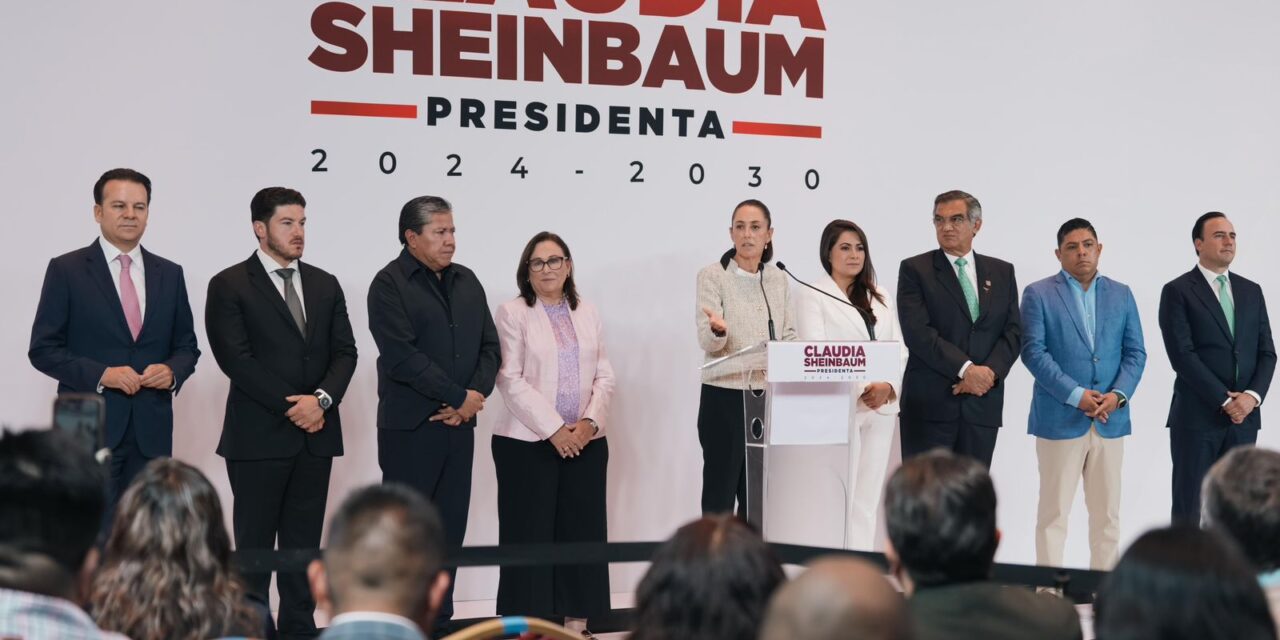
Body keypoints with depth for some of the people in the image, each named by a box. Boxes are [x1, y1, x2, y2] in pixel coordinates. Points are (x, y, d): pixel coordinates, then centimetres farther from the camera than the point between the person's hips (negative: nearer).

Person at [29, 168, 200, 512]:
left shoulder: (170, 274, 11)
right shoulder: (66, 270, 0)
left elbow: (186, 344, 15)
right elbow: (43, 348, -3)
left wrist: (172, 371, -8)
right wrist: (101, 374, -17)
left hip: (152, 429, 4)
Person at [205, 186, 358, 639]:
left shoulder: (325, 285, 13)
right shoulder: (230, 285, -3)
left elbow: (344, 351, 7)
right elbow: (236, 358, -11)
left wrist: (322, 399, -11)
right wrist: (292, 407, -13)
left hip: (316, 435, 5)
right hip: (259, 436, -5)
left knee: (304, 545, 9)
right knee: (254, 544, 2)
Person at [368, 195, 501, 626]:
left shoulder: (467, 281, 14)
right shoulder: (390, 284, -6)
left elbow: (490, 347, 11)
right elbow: (402, 356, -16)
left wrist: (475, 395, -7)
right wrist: (459, 397, -14)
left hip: (459, 425, 6)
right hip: (411, 428, -6)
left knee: (450, 530, 8)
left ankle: (440, 619, 15)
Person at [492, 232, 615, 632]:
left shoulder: (589, 314, 12)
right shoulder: (512, 314, -2)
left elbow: (604, 376, 10)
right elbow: (511, 381, -9)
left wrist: (589, 423, -7)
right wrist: (554, 429, -14)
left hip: (586, 442, 4)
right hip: (528, 442, -4)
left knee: (583, 533, 4)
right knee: (530, 535, -2)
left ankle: (577, 625, 11)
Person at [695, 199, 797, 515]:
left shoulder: (778, 279, 11)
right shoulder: (712, 276, -4)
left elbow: (789, 336, 14)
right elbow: (706, 341, -14)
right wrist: (717, 330, -36)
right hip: (725, 397, -4)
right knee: (719, 495, -2)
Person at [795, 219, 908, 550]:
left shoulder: (881, 298, 18)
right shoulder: (813, 297, 1)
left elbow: (899, 349, 12)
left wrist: (889, 386, -8)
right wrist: (861, 390, -17)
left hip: (881, 408, 5)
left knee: (867, 498, 5)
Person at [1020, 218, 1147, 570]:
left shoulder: (1121, 294, 12)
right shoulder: (1038, 294, 1)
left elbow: (1135, 352, 9)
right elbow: (1033, 352, -8)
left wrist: (1119, 394, -9)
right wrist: (1076, 394, -15)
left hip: (1110, 420, 4)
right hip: (1059, 419, -4)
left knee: (1108, 513, 7)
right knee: (1054, 513, -1)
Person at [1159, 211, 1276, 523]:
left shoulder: (1251, 291, 13)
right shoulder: (1178, 291, -4)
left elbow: (1266, 352, 9)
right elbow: (1182, 355, -12)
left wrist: (1252, 396, -8)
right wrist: (1224, 400, -14)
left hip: (1244, 416, 5)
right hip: (1196, 416, -5)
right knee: (1188, 505, 0)